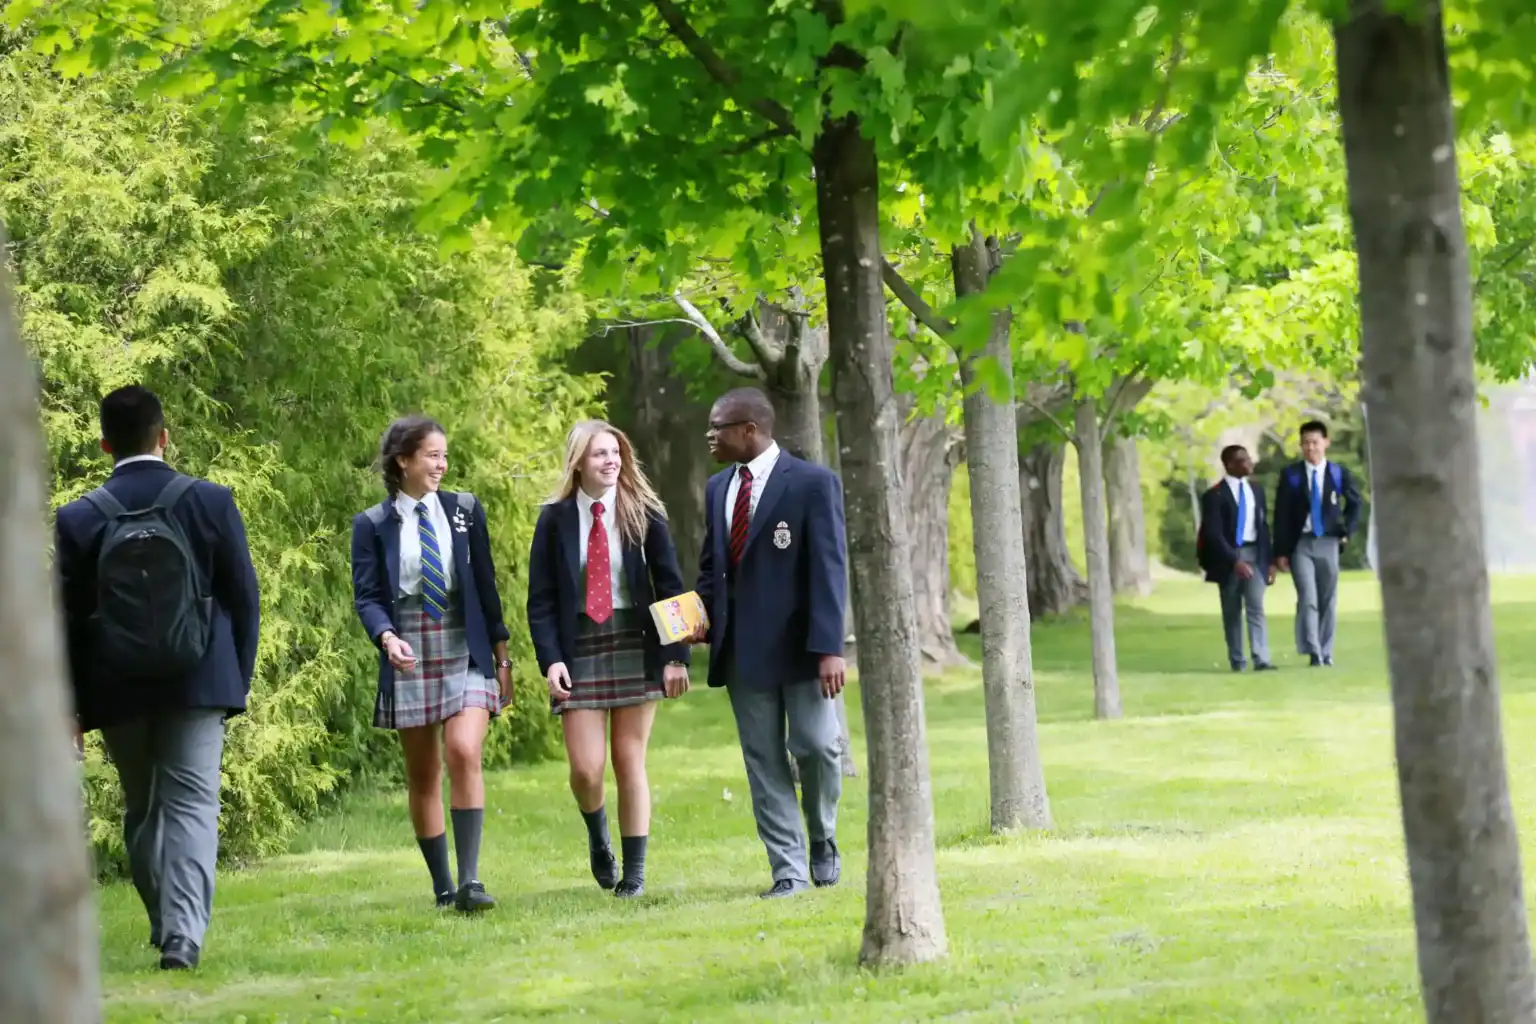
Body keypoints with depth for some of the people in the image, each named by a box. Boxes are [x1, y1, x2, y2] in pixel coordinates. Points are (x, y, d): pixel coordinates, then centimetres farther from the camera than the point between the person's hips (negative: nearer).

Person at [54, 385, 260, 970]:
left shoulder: (79, 519, -4)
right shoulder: (211, 503, -4)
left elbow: (67, 617, 0)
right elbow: (243, 597, 0)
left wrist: (72, 704, 7)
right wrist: (240, 678, 10)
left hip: (117, 691, 1)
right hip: (197, 683, -1)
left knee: (141, 809, 16)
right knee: (191, 803, -2)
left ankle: (167, 927, 23)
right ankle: (183, 934, -16)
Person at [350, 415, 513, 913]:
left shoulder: (465, 511, 8)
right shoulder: (373, 525, 2)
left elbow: (485, 583, 10)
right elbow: (366, 596, -3)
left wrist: (501, 652, 9)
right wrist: (386, 637, -23)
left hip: (465, 651, 0)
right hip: (409, 656, 0)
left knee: (464, 754, -18)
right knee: (422, 774, 5)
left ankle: (470, 880, -19)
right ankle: (442, 885, 14)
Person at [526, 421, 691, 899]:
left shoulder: (643, 514, 1)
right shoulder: (556, 519, 1)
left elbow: (670, 585, 1)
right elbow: (541, 599, 1)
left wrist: (675, 655, -7)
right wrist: (550, 659, -11)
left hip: (634, 645, 0)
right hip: (579, 648, 0)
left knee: (630, 761, 2)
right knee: (586, 769, -6)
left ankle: (634, 872, 11)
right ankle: (598, 837, 26)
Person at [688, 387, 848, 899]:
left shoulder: (813, 484, -6)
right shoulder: (718, 488, 13)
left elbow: (829, 569, -11)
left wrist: (829, 648, -18)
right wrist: (703, 617, 1)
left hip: (798, 643, -5)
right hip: (741, 646, 5)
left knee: (817, 745, -5)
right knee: (763, 760, 4)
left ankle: (823, 842, 21)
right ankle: (789, 871, 7)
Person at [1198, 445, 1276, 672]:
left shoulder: (1256, 491, 11)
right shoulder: (1215, 495, -7)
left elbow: (1263, 526, 15)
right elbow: (1214, 534, -13)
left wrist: (1269, 560, 10)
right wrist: (1234, 561, -22)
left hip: (1254, 554, 3)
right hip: (1228, 556, -3)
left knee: (1256, 607, -10)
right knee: (1232, 612, 5)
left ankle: (1261, 660, -17)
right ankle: (1237, 660, 13)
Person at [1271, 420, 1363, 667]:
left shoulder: (1339, 474, 4)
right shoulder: (1291, 475, 0)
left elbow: (1354, 504, 20)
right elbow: (1281, 515, 0)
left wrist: (1347, 531, 9)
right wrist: (1281, 551, -5)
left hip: (1328, 544, 2)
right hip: (1301, 544, -2)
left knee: (1328, 601, 5)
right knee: (1307, 599, -14)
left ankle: (1326, 654, 11)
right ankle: (1313, 653, -17)